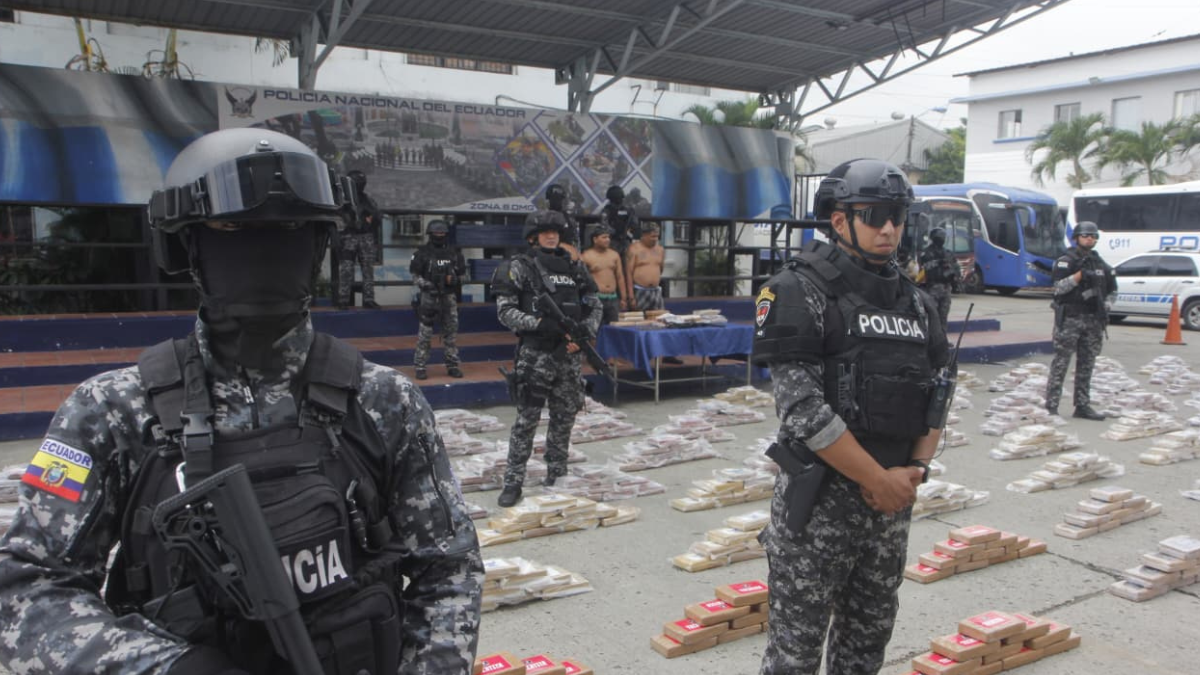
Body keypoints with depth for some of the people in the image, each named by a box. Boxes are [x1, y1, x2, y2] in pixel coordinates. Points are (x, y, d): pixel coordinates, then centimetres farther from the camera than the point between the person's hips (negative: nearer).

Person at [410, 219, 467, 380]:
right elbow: (415, 277, -1)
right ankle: (420, 366, 6)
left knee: (451, 331, 7)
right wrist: (426, 285, -18)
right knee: (425, 333, -1)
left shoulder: (453, 254, 7)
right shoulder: (423, 254, -3)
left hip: (449, 297, 3)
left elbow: (462, 274, 13)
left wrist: (454, 279, -8)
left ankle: (452, 365, 16)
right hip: (429, 297, -3)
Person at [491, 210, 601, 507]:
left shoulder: (574, 267, 12)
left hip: (570, 355, 5)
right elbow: (505, 311, -7)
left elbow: (595, 306, 15)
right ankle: (513, 481, 4)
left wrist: (584, 332, -3)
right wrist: (539, 323, -19)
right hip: (535, 355, -5)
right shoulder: (519, 268, -1)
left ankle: (557, 477, 25)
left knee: (565, 418, 11)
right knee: (527, 419, -4)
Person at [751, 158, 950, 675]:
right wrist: (879, 479, -14)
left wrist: (915, 470, -4)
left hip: (894, 499, 7)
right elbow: (802, 407, -18)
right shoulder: (800, 292, -11)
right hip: (818, 499, -6)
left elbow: (935, 398, 13)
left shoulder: (916, 302, 11)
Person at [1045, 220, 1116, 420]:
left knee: (1086, 365, 10)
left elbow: (1109, 289, 25)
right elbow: (1059, 287, -15)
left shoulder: (1100, 263, 16)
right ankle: (1051, 406, -6)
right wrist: (1080, 274, -23)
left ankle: (1082, 406, 17)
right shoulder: (1065, 261, -3)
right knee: (1060, 364, -6)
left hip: (1093, 320, 6)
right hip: (1070, 319, -6)